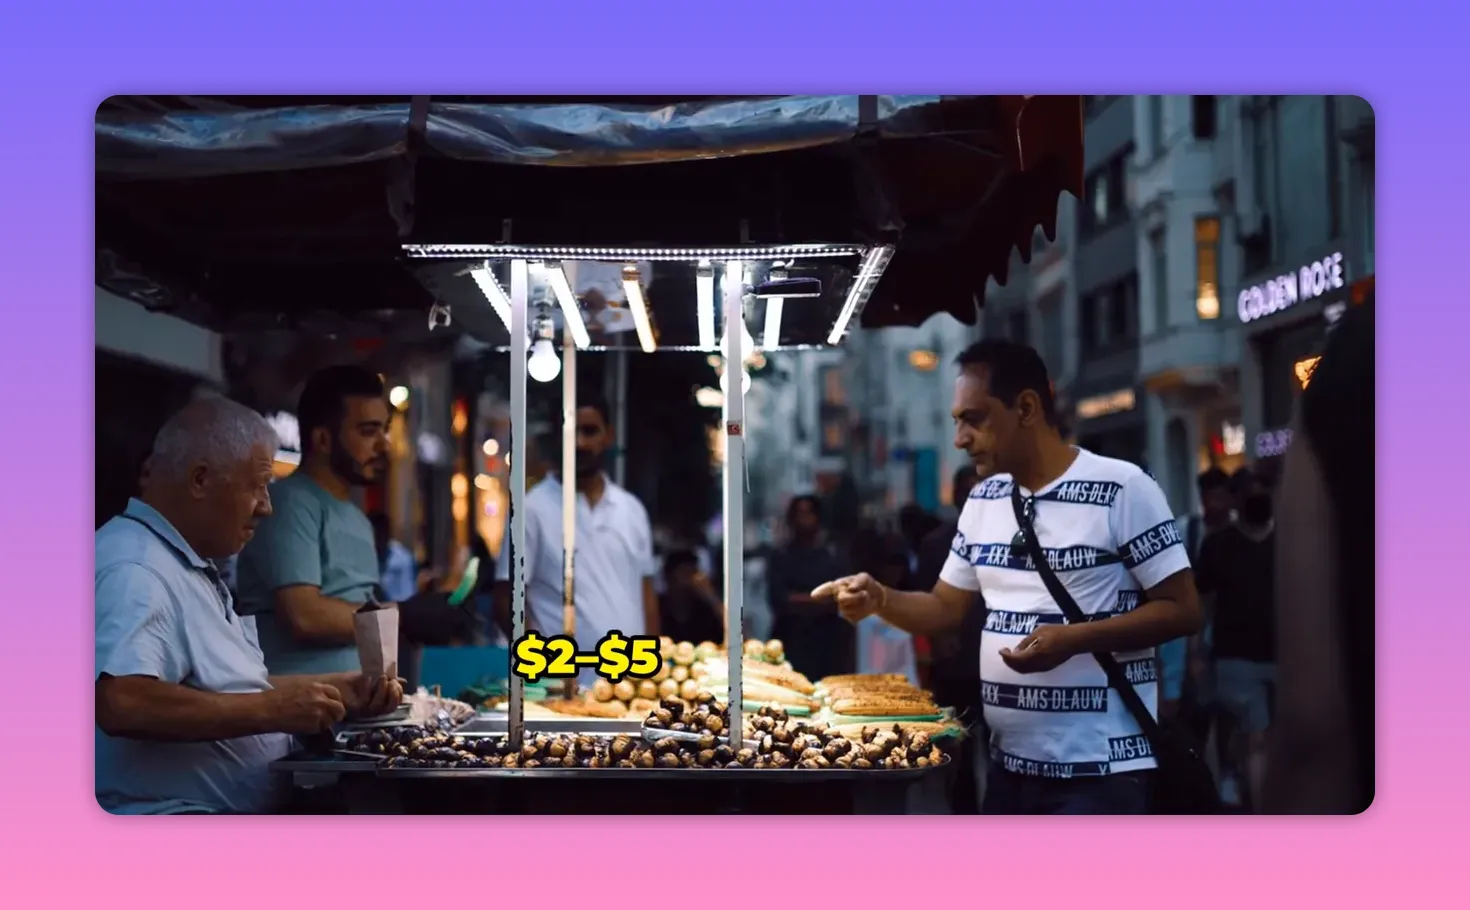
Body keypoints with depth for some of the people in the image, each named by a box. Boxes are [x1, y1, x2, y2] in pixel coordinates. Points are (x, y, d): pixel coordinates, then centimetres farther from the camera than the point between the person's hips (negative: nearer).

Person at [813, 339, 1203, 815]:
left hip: (1098, 771, -7)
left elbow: (1182, 611, -11)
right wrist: (879, 598, -3)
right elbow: (946, 608, 16)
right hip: (1008, 765, 7)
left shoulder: (1121, 490, -12)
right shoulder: (983, 501, 10)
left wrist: (1073, 638, -22)